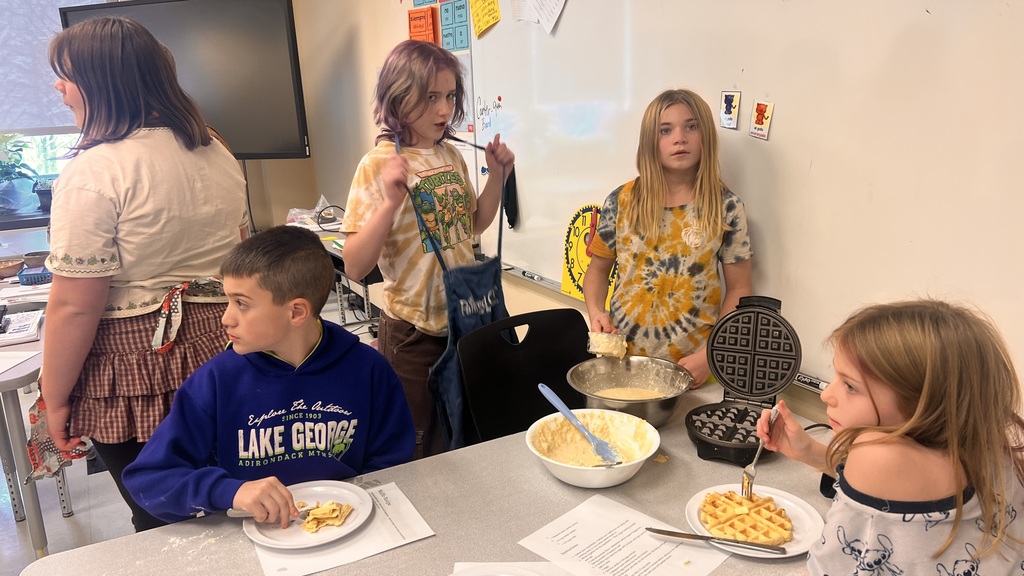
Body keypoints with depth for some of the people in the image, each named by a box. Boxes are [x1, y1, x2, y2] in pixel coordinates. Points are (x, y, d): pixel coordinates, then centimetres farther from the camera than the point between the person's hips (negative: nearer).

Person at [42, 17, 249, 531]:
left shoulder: (94, 173, -17)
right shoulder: (213, 151, 5)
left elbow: (74, 306, -17)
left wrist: (55, 400, -5)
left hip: (136, 370, -6)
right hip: (218, 350, 6)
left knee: (158, 519, 13)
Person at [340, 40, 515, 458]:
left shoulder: (452, 156, 3)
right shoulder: (379, 165, -15)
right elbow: (355, 267, -20)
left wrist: (497, 175, 4)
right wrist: (390, 201, -31)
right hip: (413, 333, -6)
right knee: (410, 456, 12)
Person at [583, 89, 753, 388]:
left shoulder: (726, 207, -6)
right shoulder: (621, 202, -3)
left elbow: (739, 289, -2)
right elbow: (598, 269, 8)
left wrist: (710, 355, -11)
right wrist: (595, 311, -10)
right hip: (622, 354, 1)